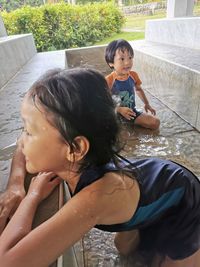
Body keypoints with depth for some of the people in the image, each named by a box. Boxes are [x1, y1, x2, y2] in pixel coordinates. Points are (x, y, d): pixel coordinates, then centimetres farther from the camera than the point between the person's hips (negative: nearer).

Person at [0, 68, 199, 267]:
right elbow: (25, 150, -5)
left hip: (182, 203, -5)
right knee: (124, 248, 24)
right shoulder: (76, 161, -24)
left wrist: (33, 195, -34)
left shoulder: (97, 196, -46)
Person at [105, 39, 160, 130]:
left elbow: (138, 89, 19)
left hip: (132, 112, 5)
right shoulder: (109, 80, -18)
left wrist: (147, 104, 16)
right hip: (116, 114, -5)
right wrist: (120, 109, -28)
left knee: (155, 122, -4)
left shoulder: (133, 75, -3)